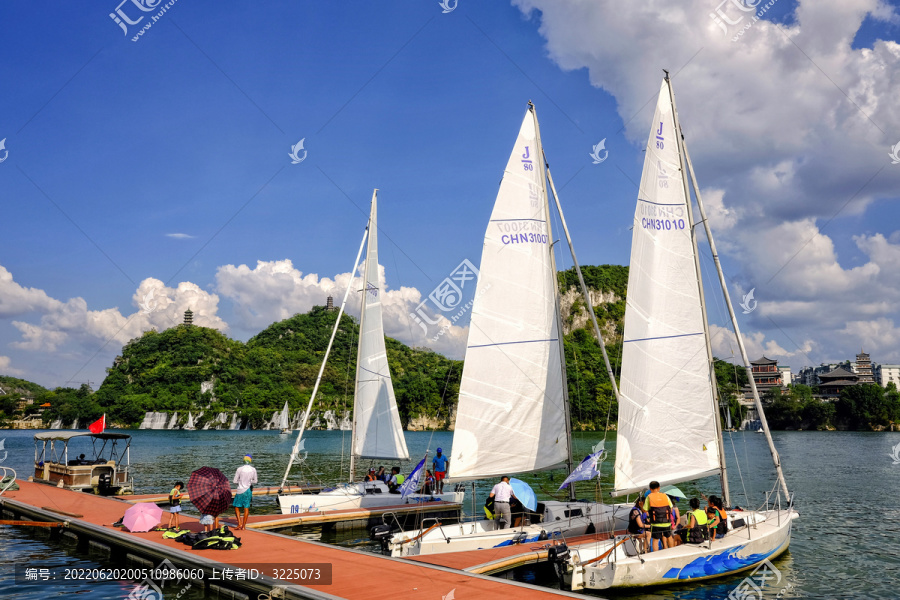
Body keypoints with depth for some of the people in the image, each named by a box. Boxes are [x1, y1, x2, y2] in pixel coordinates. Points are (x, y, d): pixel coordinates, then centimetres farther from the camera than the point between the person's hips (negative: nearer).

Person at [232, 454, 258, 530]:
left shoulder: (240, 469, -12)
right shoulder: (253, 470, -4)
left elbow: (235, 481, -5)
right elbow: (255, 481, 6)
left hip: (240, 490, -3)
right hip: (248, 490, 3)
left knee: (236, 507, 11)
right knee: (246, 508, 9)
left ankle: (239, 524, 1)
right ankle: (244, 525, 13)